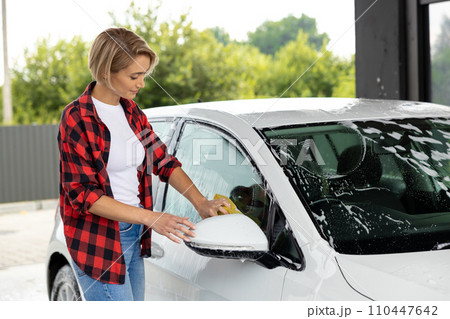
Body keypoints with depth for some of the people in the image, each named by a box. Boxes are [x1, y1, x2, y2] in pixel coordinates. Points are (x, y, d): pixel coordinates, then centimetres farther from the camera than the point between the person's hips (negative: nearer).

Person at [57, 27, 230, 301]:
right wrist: (150, 218, -23)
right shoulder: (77, 119, -14)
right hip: (99, 242, -7)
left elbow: (163, 161, 15)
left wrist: (201, 203, 0)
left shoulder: (132, 112, 9)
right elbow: (83, 194, -17)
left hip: (134, 236, 7)